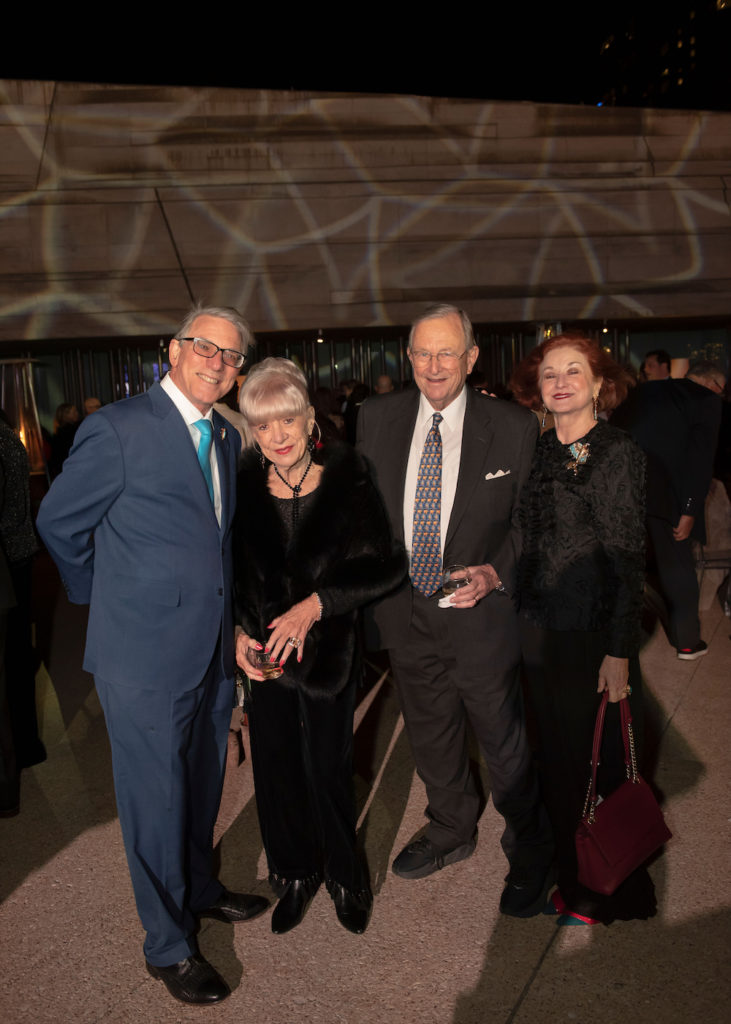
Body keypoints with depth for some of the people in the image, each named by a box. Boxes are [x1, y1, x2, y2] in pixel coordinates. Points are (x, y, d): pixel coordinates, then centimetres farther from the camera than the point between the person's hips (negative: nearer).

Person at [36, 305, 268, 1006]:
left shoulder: (226, 438, 9)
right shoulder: (117, 429, -14)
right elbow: (59, 522, -4)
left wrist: (228, 620, 15)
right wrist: (107, 599, 6)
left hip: (213, 650, 7)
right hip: (146, 656, -7)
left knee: (202, 783, 23)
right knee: (156, 798, 7)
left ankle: (198, 888, 47)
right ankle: (167, 945, 28)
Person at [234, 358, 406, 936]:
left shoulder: (347, 485, -11)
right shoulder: (242, 491, -4)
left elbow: (388, 565, -13)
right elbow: (225, 576, 5)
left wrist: (315, 604, -21)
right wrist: (239, 634, -9)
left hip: (327, 652, -2)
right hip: (262, 655, 3)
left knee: (327, 768, 4)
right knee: (276, 766, 12)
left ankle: (344, 876, 34)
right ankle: (297, 875, 38)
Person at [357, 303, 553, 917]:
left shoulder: (514, 429, -10)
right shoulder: (378, 418, -1)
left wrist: (495, 573, -19)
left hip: (479, 612, -3)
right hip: (405, 610, 4)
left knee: (504, 738, 11)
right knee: (430, 734, 22)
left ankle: (530, 850, 38)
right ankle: (452, 832, 49)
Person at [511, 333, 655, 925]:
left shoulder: (618, 453, -11)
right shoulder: (537, 453, 5)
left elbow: (628, 560, -13)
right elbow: (529, 545, 9)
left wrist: (619, 652, -15)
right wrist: (523, 620, 7)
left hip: (595, 634, -5)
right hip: (541, 631, 6)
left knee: (599, 762, 8)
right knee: (557, 758, 17)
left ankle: (608, 891, 31)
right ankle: (572, 877, 39)